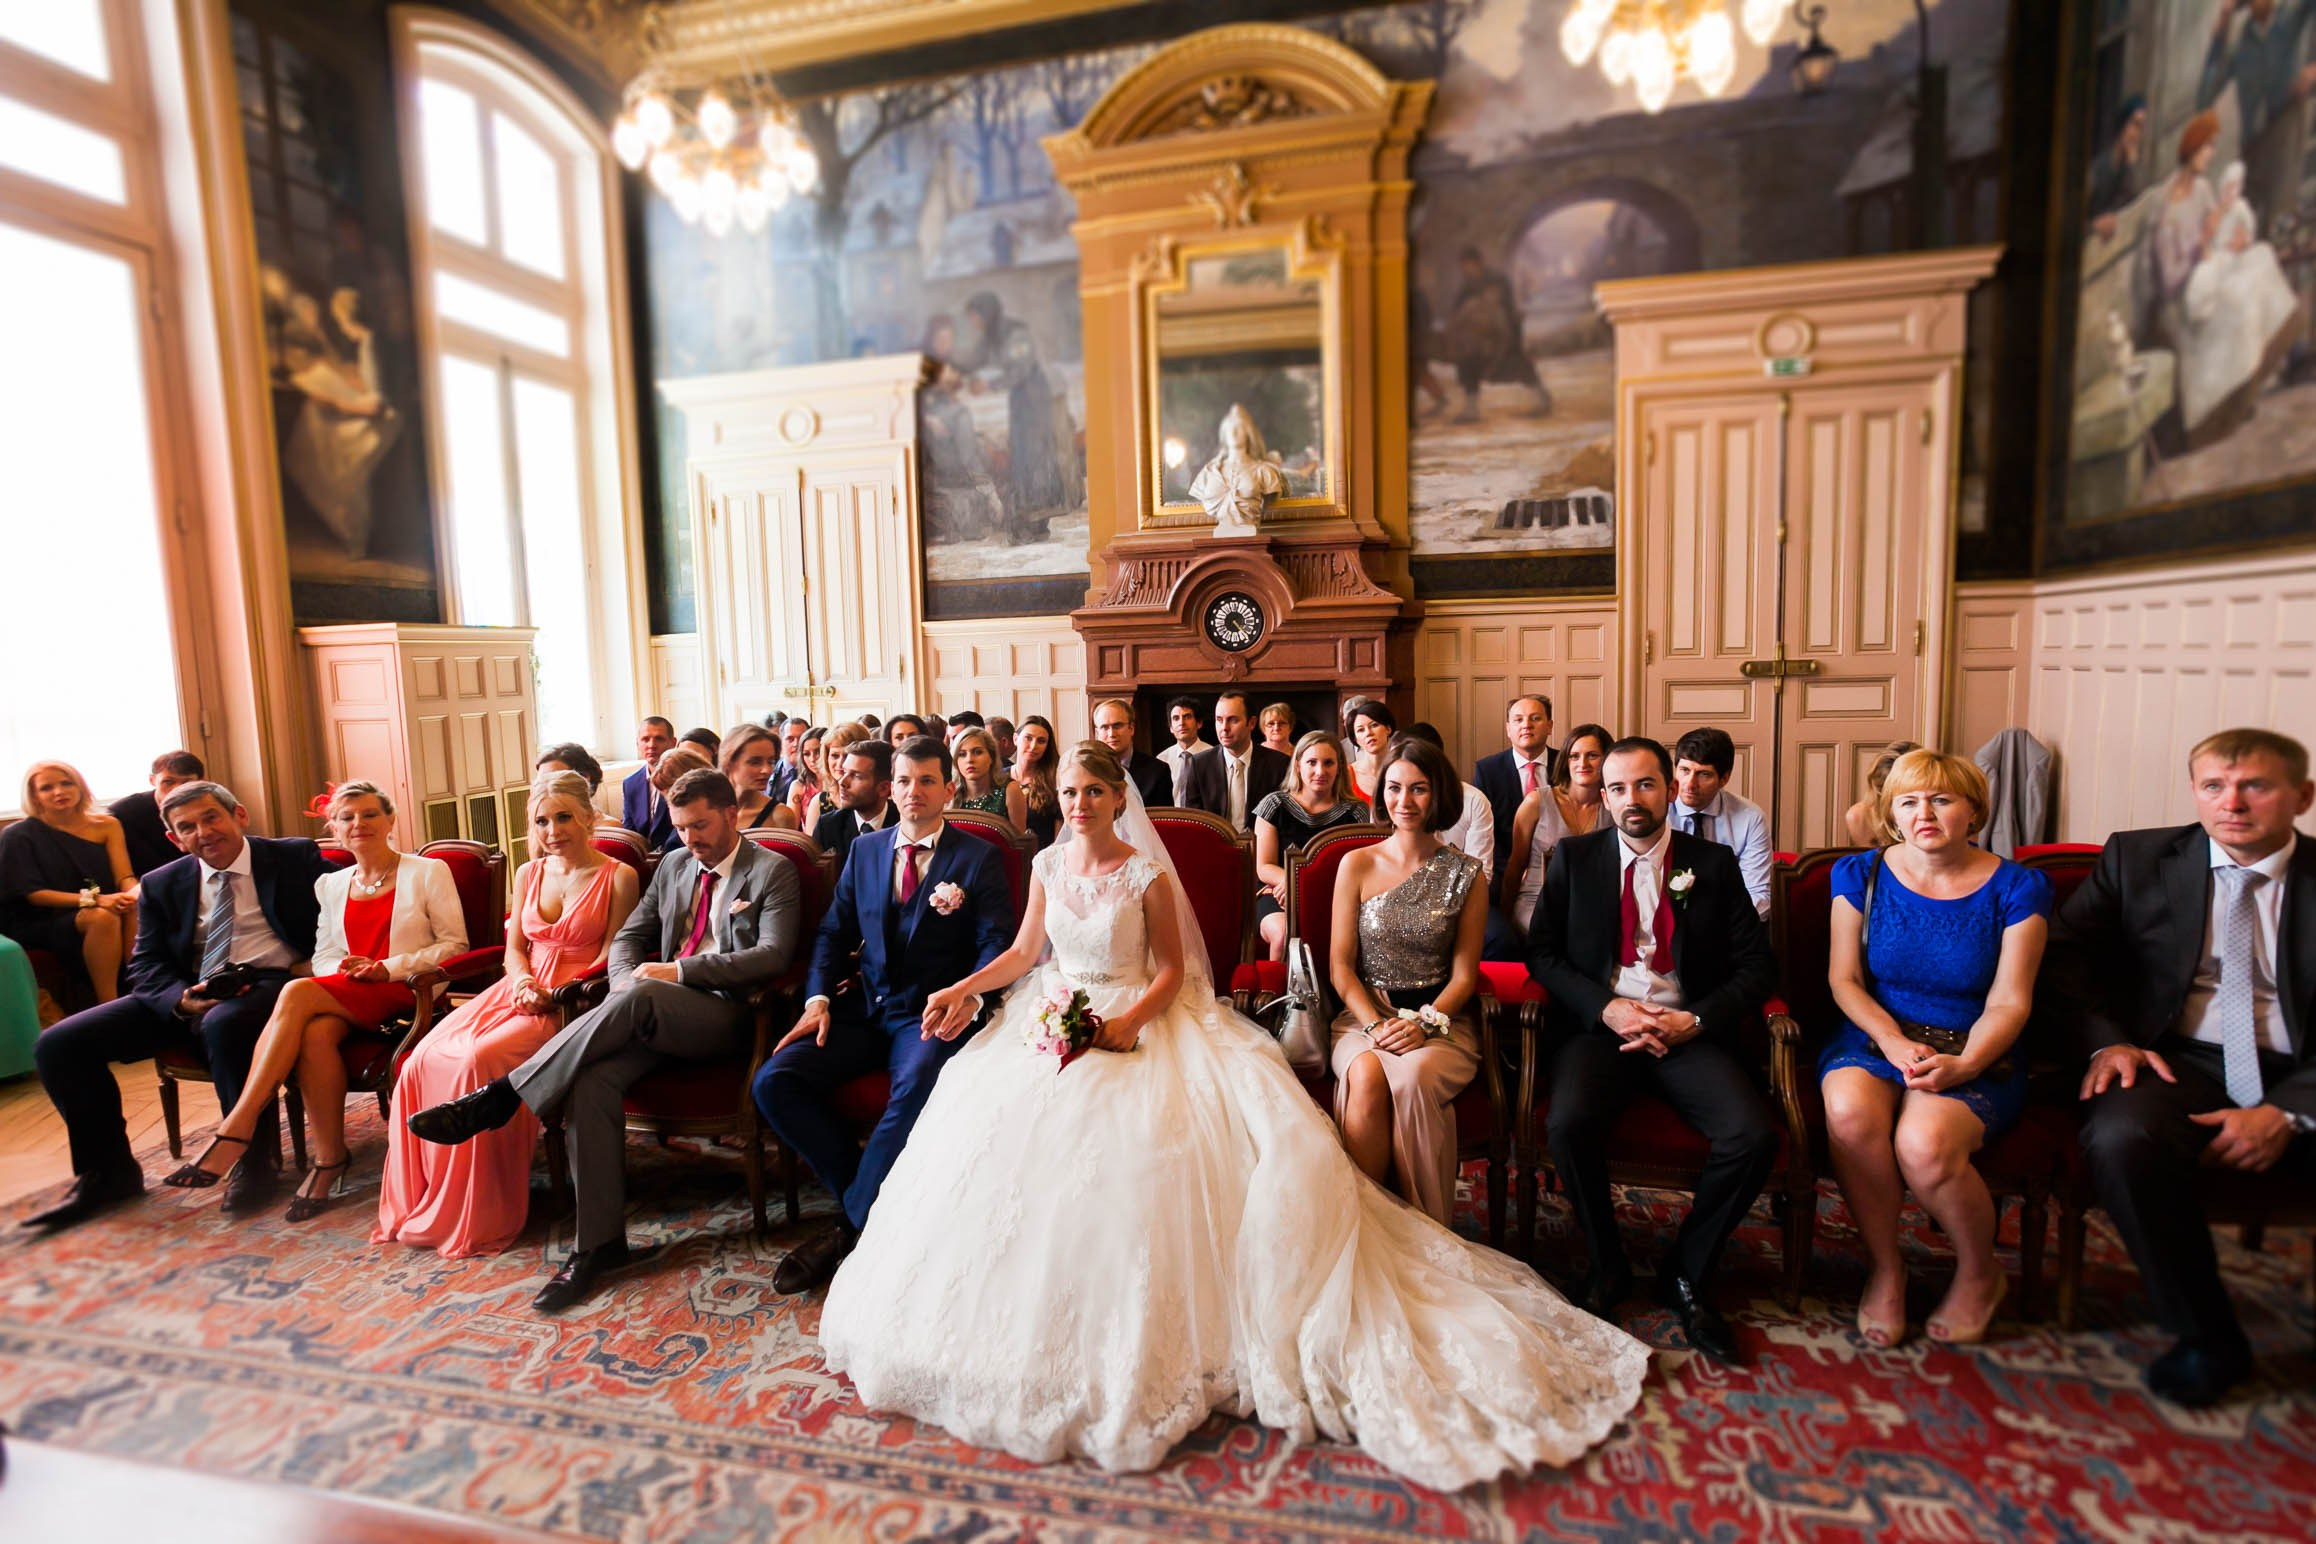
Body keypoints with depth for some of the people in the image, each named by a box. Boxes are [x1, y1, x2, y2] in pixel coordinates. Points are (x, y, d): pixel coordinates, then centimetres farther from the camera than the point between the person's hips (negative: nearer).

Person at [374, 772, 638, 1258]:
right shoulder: (528, 874, 15)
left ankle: (478, 1215, -14)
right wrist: (524, 983, -5)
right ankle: (418, 1202, -2)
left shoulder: (618, 877, -3)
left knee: (481, 1058, -29)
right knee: (424, 1059, -17)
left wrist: (552, 995, -16)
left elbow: (610, 961, -5)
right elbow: (514, 948, 16)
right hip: (520, 991, 6)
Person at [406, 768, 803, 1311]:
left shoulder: (773, 871, -1)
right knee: (593, 1079, -23)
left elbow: (773, 955, -13)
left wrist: (678, 971, -15)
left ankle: (501, 1097, -21)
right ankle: (598, 1243, -14)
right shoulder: (674, 865, 20)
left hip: (725, 1015, -5)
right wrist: (626, 980, -3)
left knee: (640, 996, -35)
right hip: (656, 1016, 6)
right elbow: (629, 937, 21)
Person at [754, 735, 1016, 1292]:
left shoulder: (978, 858, 1)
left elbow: (997, 945, -5)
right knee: (773, 1082, -16)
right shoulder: (863, 852, 15)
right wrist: (818, 997, -3)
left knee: (916, 1088, -35)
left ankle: (852, 1226, -12)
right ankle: (864, 1193, 0)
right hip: (864, 1010, 5)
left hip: (932, 1015, -4)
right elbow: (834, 933, 15)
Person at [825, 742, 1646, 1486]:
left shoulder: (1147, 873, -4)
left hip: (1138, 1022, -3)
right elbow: (1023, 953, 17)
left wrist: (1127, 1022, -19)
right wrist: (962, 989, 3)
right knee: (994, 1122, -21)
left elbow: (1171, 969, -2)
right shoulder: (1046, 865, 8)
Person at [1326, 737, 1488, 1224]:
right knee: (1365, 1076, -33)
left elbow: (1464, 974, 4)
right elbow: (1340, 966, 3)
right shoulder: (1357, 865, 5)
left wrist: (1424, 1023, -14)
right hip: (1364, 1014, 1)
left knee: (1412, 1077, -34)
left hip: (1441, 1020, 0)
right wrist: (1374, 1025, -13)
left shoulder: (1466, 874, 5)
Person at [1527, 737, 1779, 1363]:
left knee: (1753, 1135, -25)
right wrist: (1607, 1009, -11)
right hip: (1599, 1026, -1)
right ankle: (1607, 1264, 0)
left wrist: (1695, 1021, -10)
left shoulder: (1714, 863, 10)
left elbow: (1757, 965, 6)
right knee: (1568, 1123, -29)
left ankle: (1686, 1273, 2)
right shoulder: (1573, 857, 8)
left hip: (1687, 1031, 1)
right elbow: (1542, 952, 4)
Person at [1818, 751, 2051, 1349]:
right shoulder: (1860, 874, 4)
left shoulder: (2016, 888, 1)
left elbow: (2009, 1002, -4)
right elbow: (1843, 979, 2)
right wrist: (1894, 1042, -15)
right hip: (1872, 1039, 1)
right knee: (1849, 1112, -34)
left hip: (1973, 1056, -1)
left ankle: (1980, 1272, 4)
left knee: (1924, 1142, -32)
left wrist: (1963, 1064, -22)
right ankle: (1885, 1267, -8)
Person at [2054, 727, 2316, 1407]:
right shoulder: (2136, 858, 8)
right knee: (2121, 1137, -33)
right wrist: (2106, 1040, -9)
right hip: (2178, 1062, -1)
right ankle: (2206, 1336, -11)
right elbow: (2066, 955, 8)